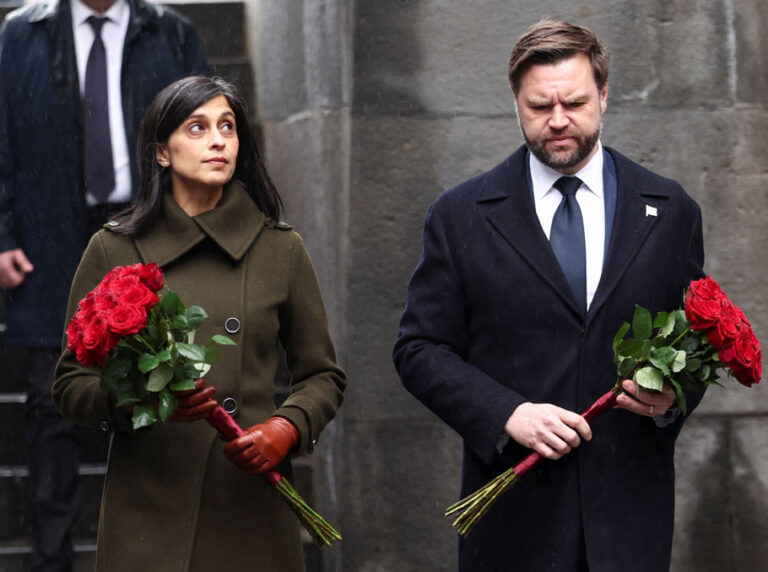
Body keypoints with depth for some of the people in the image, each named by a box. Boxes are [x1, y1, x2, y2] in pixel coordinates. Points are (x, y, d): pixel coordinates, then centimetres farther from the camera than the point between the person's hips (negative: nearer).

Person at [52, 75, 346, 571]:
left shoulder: (281, 250, 5)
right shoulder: (114, 250, 2)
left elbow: (323, 375, 11)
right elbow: (71, 384, 3)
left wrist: (287, 428, -9)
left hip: (252, 507, 1)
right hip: (149, 509, -1)